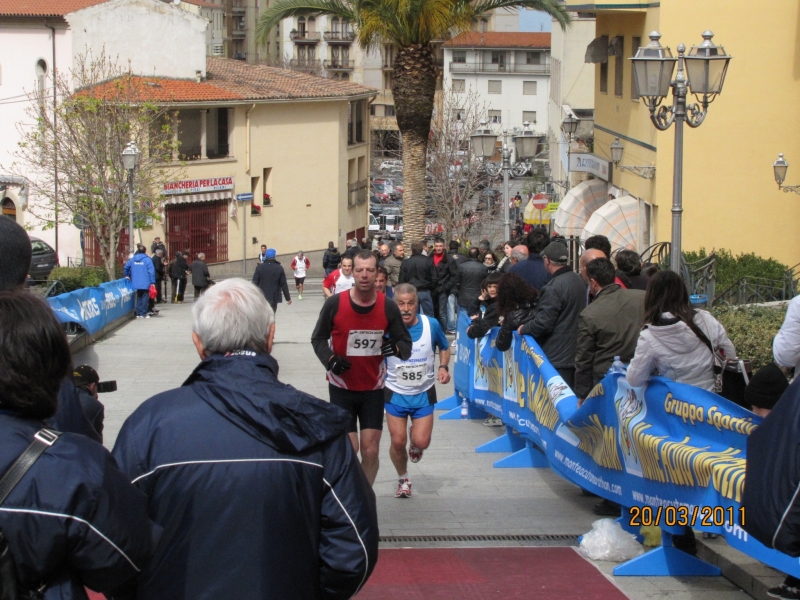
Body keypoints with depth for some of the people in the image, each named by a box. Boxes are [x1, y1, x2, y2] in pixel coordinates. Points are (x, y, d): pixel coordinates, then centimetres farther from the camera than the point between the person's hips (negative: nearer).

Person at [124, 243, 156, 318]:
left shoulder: (132, 259, 6)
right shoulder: (147, 259, -8)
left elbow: (126, 267, 13)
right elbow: (151, 271, -12)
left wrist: (127, 275, 30)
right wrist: (152, 282, -9)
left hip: (136, 283, 5)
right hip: (145, 283, -5)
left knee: (139, 297, 14)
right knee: (145, 297, 1)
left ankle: (138, 313, 13)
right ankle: (144, 314, -1)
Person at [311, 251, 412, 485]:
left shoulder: (388, 307, -5)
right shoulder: (335, 304, -10)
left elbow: (406, 343, 2)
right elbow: (318, 338, 2)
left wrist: (397, 348, -21)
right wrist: (329, 359, -17)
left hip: (373, 389, 2)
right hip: (342, 388, -2)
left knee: (370, 450, 1)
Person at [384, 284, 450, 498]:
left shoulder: (431, 325, -10)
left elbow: (444, 347, 9)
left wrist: (443, 367, -7)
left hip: (424, 394, 0)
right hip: (395, 393, 0)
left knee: (421, 442, -8)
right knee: (398, 442, 0)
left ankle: (415, 439, 32)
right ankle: (403, 480, 28)